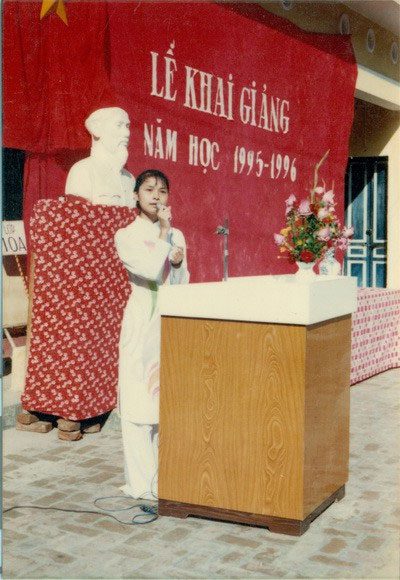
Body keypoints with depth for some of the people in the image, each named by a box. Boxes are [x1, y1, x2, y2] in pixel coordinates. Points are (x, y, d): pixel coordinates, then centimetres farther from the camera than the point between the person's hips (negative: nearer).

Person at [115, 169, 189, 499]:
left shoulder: (177, 236, 12)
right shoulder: (126, 236, -1)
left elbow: (183, 285, 12)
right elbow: (151, 271, -15)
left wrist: (178, 263, -8)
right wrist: (163, 232, -8)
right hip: (142, 323, -4)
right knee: (139, 400, -2)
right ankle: (142, 482, 5)